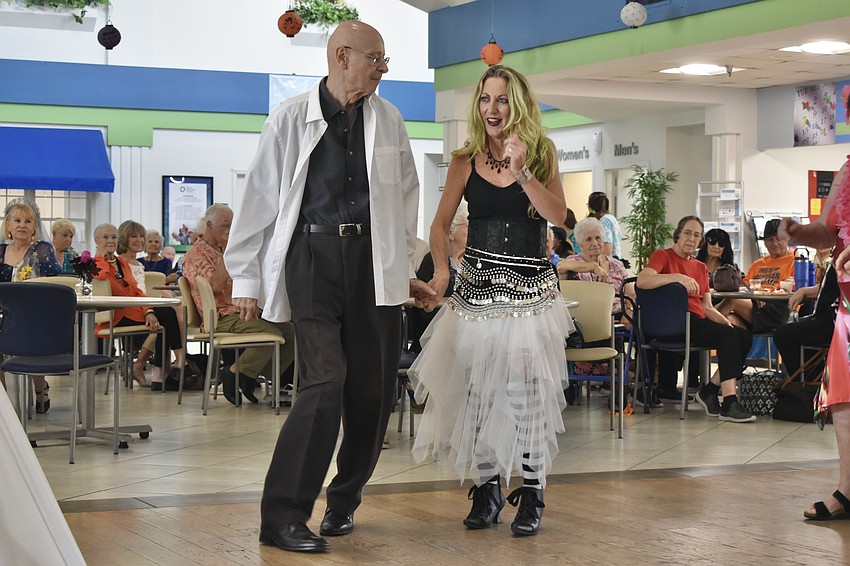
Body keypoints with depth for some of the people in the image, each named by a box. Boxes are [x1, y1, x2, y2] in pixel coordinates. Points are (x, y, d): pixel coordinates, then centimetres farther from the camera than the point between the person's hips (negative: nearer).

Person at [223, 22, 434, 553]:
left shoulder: (388, 120, 10)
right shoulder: (291, 119, 0)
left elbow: (405, 196, 18)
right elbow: (261, 199, 3)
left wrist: (407, 266, 17)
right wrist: (247, 278, 3)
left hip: (375, 262, 4)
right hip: (312, 256, -4)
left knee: (372, 390, 4)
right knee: (326, 381, -15)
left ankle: (344, 502, 25)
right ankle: (283, 516, -6)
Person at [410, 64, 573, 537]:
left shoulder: (541, 153, 1)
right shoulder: (467, 161, 4)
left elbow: (558, 214, -11)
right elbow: (442, 223, 9)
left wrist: (522, 172, -23)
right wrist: (441, 269, -8)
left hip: (531, 286, -2)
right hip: (478, 285, 2)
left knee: (528, 388, -7)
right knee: (477, 387, 3)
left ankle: (532, 493, 2)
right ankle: (487, 488, 15)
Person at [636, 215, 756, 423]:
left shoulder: (701, 267, 27)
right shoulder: (663, 256, 5)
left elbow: (707, 307, 19)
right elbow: (642, 281, -16)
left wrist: (726, 321, -1)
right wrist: (678, 277, -24)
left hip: (699, 321, 7)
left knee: (744, 336, -16)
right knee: (728, 335, -27)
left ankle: (709, 391, -7)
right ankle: (729, 405, -32)